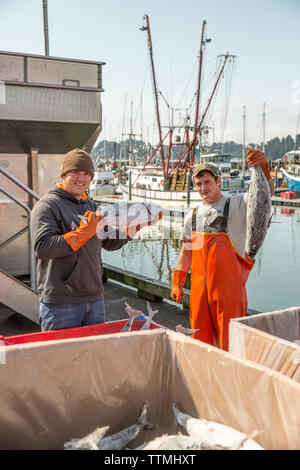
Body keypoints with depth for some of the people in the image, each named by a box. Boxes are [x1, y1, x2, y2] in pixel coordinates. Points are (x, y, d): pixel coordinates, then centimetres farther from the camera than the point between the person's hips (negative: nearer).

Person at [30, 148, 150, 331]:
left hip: (95, 299, 7)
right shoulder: (48, 205, -7)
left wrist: (136, 225, 9)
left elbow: (110, 242, 21)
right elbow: (42, 248, -21)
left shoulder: (92, 207, 16)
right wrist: (84, 232, -24)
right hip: (60, 303, -7)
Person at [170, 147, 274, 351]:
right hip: (199, 287, 5)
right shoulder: (193, 215, 14)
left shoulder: (237, 205, 0)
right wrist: (177, 284, 11)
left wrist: (263, 165, -34)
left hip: (228, 286, -4)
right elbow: (186, 252, 16)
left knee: (229, 341, 1)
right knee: (201, 339, 13)